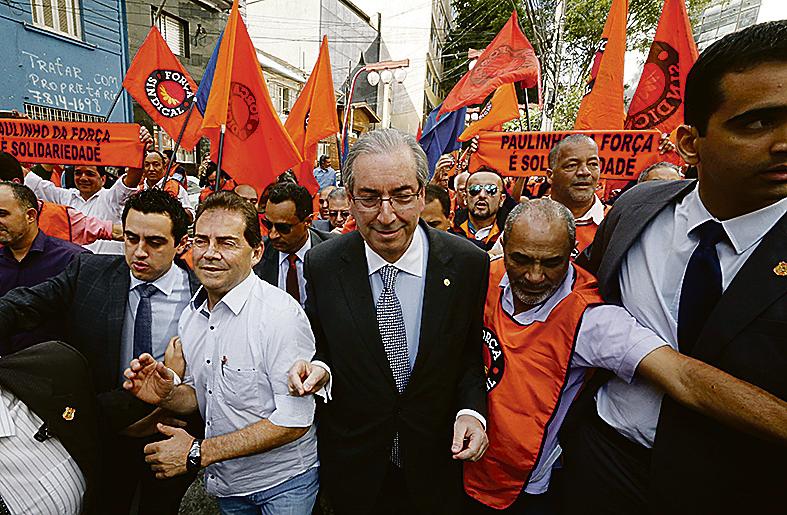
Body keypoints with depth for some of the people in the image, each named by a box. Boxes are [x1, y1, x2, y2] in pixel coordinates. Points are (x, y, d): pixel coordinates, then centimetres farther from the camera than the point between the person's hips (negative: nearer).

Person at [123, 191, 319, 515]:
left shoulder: (280, 314, -25)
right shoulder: (189, 317, -1)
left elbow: (294, 421, -25)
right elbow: (200, 394, 10)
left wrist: (199, 452, -21)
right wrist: (167, 396, -12)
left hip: (282, 484, -6)